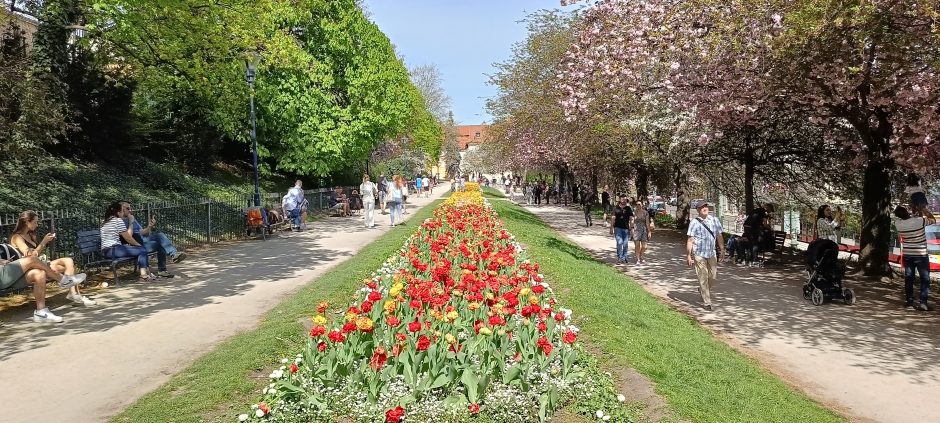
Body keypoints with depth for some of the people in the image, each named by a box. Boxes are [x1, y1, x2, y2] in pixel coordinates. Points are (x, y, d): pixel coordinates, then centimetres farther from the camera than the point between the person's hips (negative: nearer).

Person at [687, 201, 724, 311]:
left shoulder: (714, 220, 5)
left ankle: (702, 290, 41)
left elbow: (719, 236, 15)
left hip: (712, 253, 4)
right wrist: (689, 255, -9)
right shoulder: (694, 222, -7)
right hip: (699, 254, -4)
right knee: (703, 278, 0)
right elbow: (690, 240, -7)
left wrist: (722, 250, 15)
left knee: (713, 276, 11)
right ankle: (707, 303, 9)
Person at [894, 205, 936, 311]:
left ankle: (909, 301, 15)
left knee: (908, 278, 11)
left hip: (907, 255, 3)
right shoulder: (919, 221, -20)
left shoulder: (898, 223, -10)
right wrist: (925, 210, 11)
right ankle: (923, 303, -2)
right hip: (921, 255, -3)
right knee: (925, 279, 4)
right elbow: (933, 220, 1)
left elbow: (897, 215, 14)